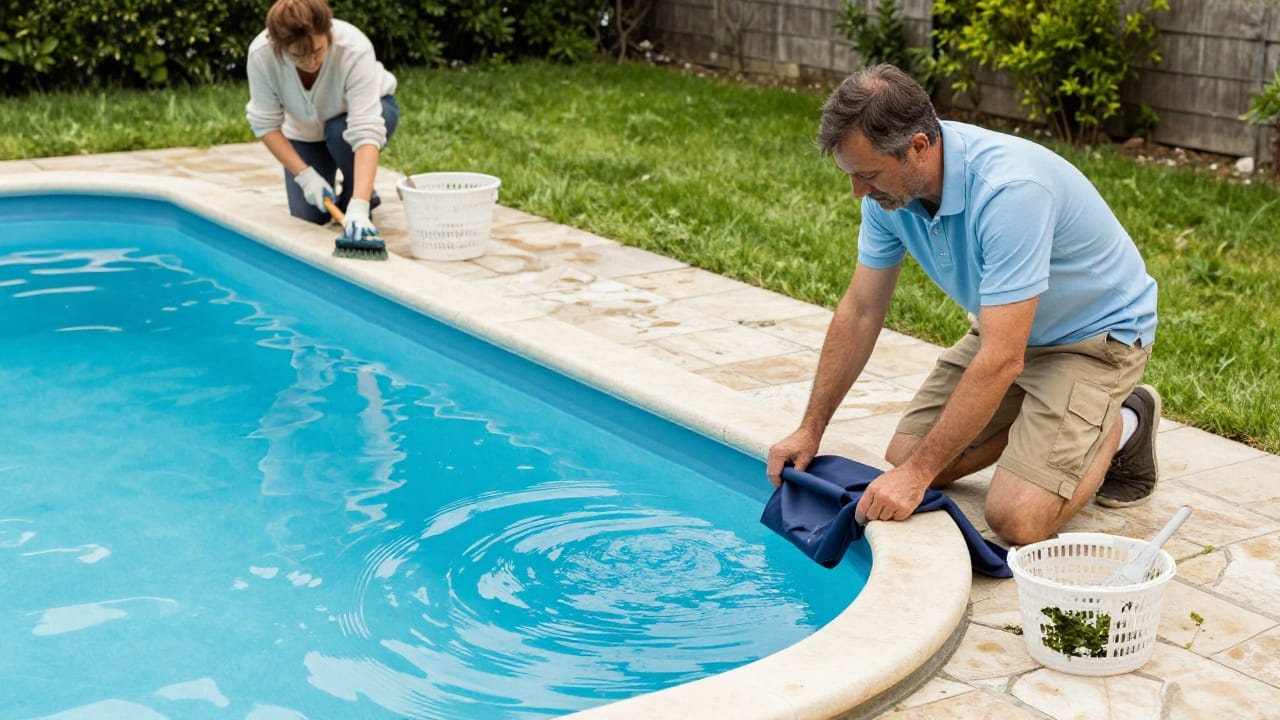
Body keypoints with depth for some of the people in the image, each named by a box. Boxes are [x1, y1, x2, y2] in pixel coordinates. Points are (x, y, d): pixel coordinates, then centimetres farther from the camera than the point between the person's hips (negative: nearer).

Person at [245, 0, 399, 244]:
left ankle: (359, 196, -7)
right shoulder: (261, 54, -32)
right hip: (306, 130, 2)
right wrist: (305, 175, -30)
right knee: (308, 215, -10)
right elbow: (265, 124, -21)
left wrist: (359, 206, -54)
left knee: (341, 133, -35)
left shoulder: (355, 49, -39)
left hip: (369, 108, -2)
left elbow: (366, 132, -45)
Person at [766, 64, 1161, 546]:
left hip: (1098, 331, -7)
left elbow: (1001, 360, -37)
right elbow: (860, 312, -2)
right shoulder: (892, 181, -13)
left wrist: (918, 473, -35)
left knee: (1017, 519, -20)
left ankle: (1123, 426, 7)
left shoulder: (1008, 190, -38)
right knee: (903, 457, -1)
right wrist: (810, 430, -3)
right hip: (1010, 327, 7)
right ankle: (1039, 420, 18)